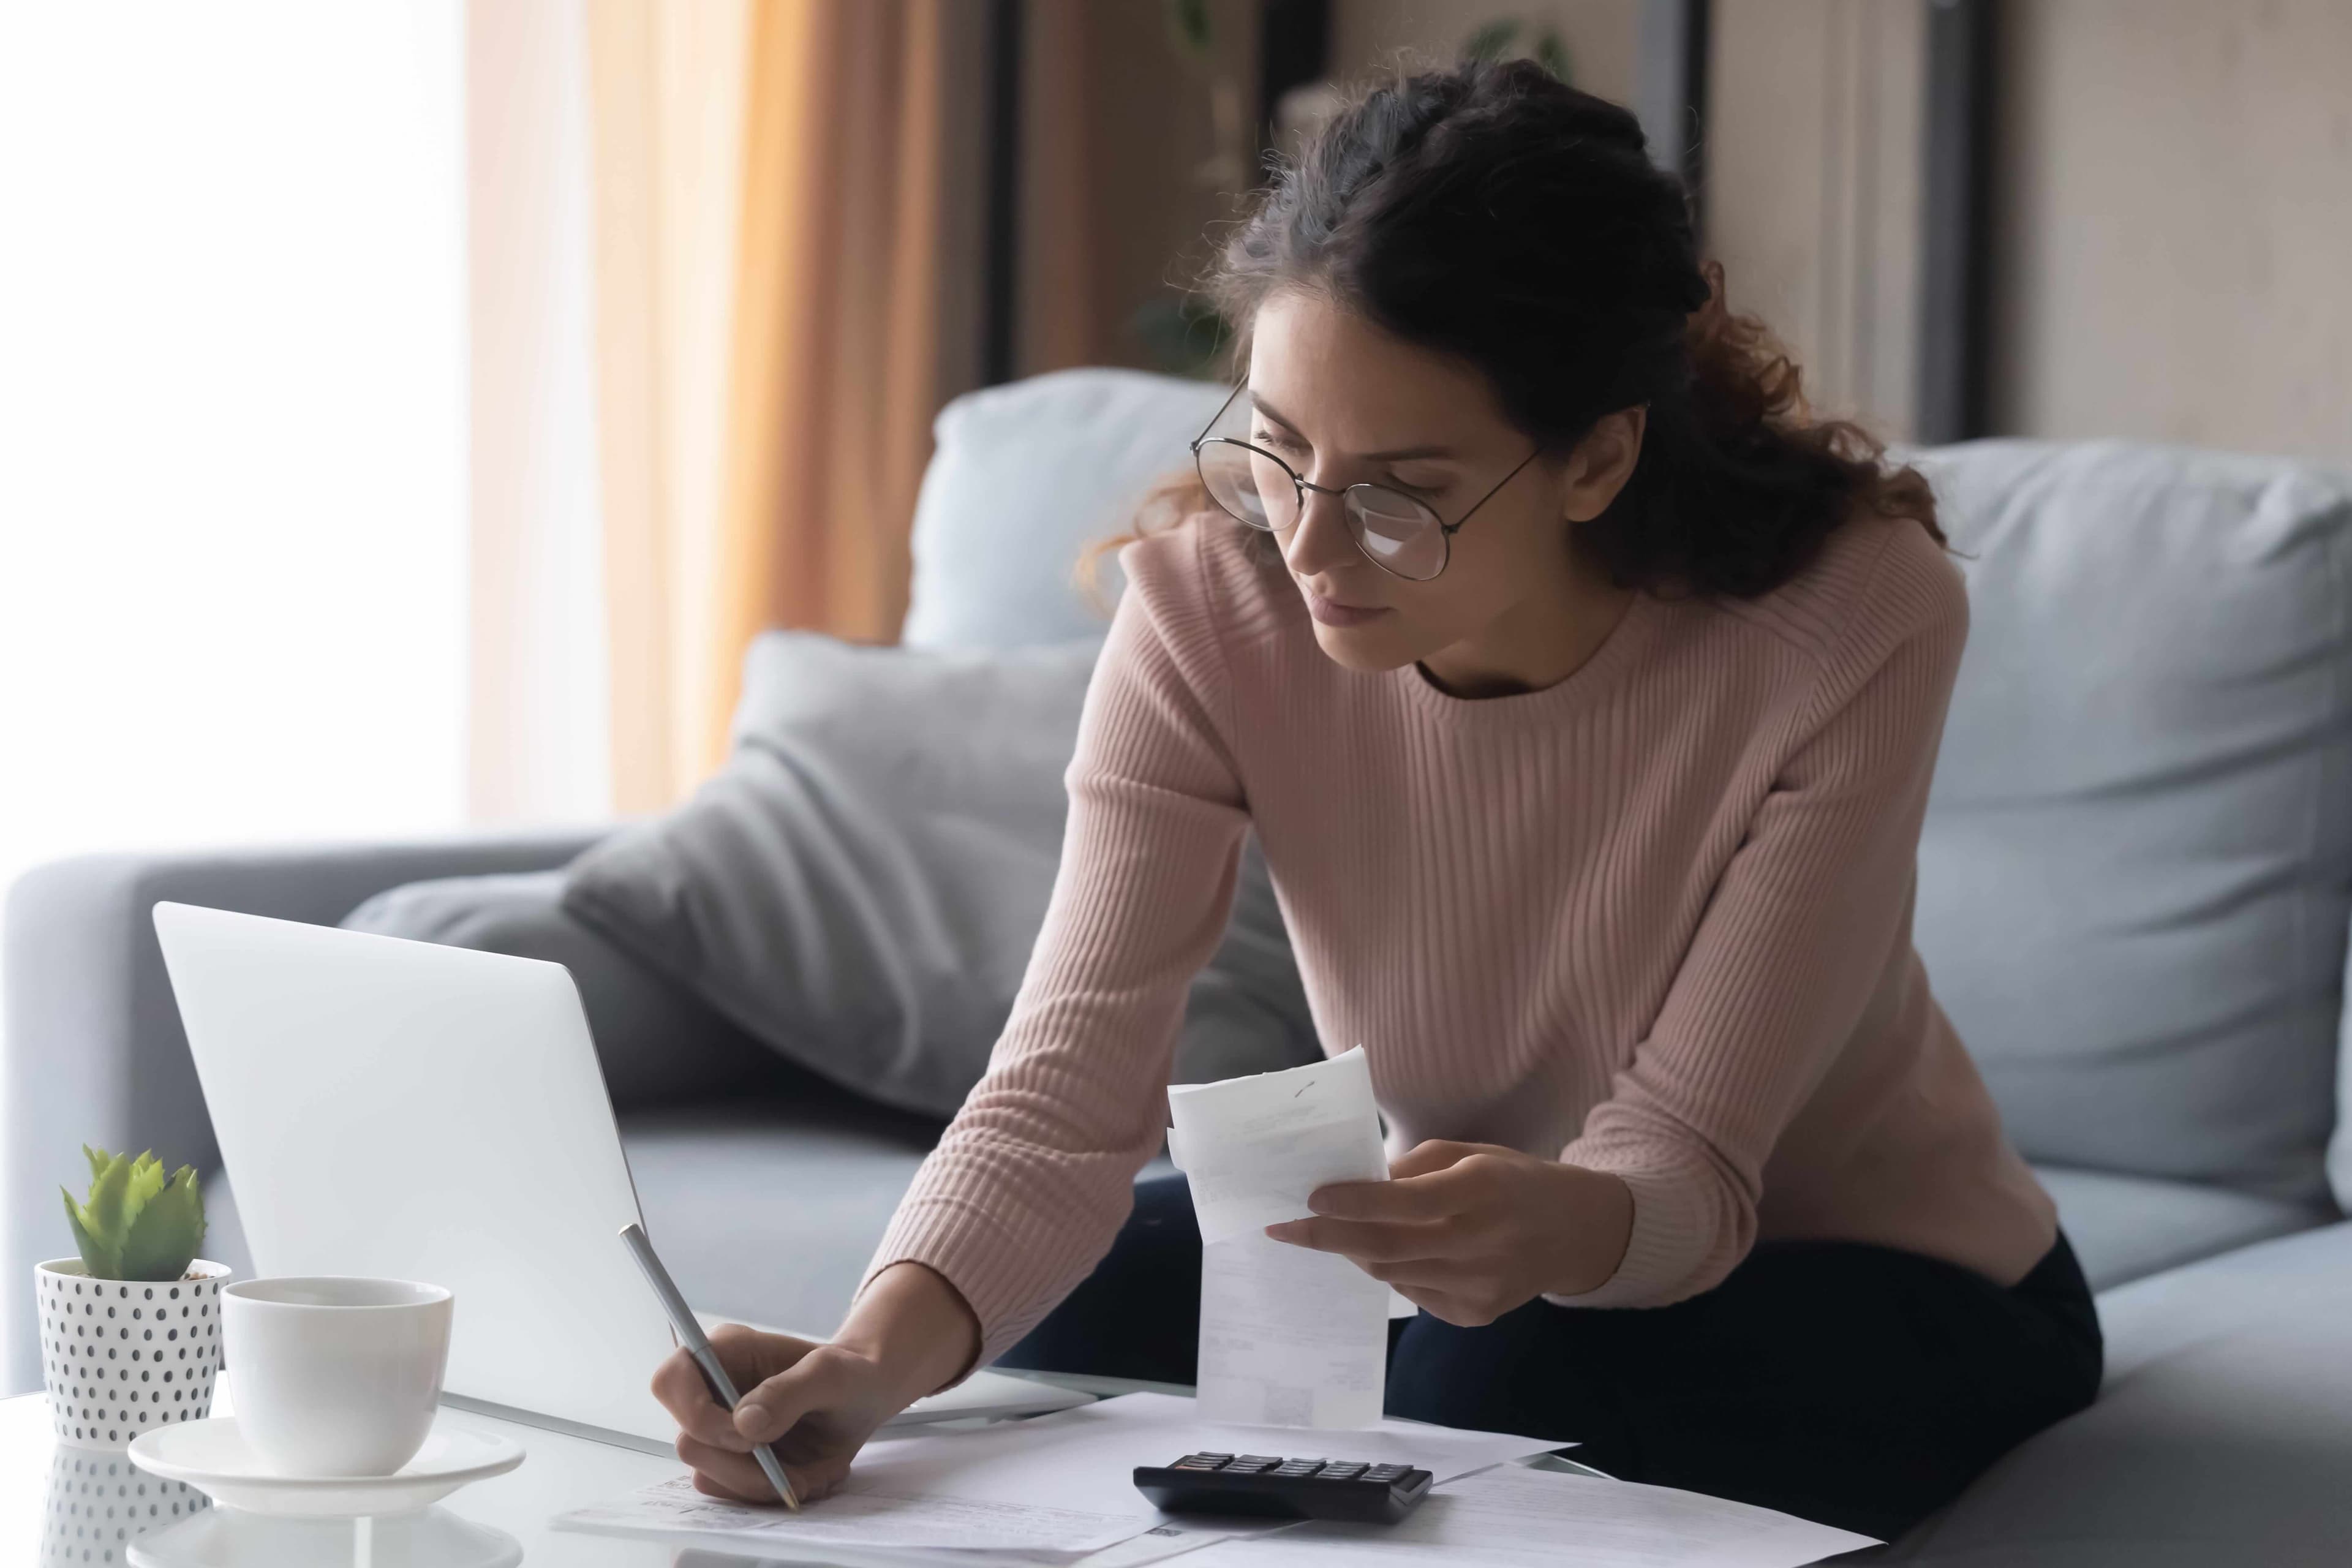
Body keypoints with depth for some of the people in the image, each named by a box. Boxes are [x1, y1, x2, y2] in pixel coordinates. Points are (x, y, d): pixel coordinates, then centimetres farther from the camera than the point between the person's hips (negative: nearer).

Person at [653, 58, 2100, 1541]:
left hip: (1883, 1273, -2)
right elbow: (1067, 1085, -28)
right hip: (1444, 1246, 3)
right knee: (1077, 1295, -21)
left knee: (1493, 1379, -31)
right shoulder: (1213, 599, -21)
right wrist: (879, 1355, -48)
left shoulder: (1854, 619, -30)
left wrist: (1553, 1230, -51)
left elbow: (1686, 1159, -26)